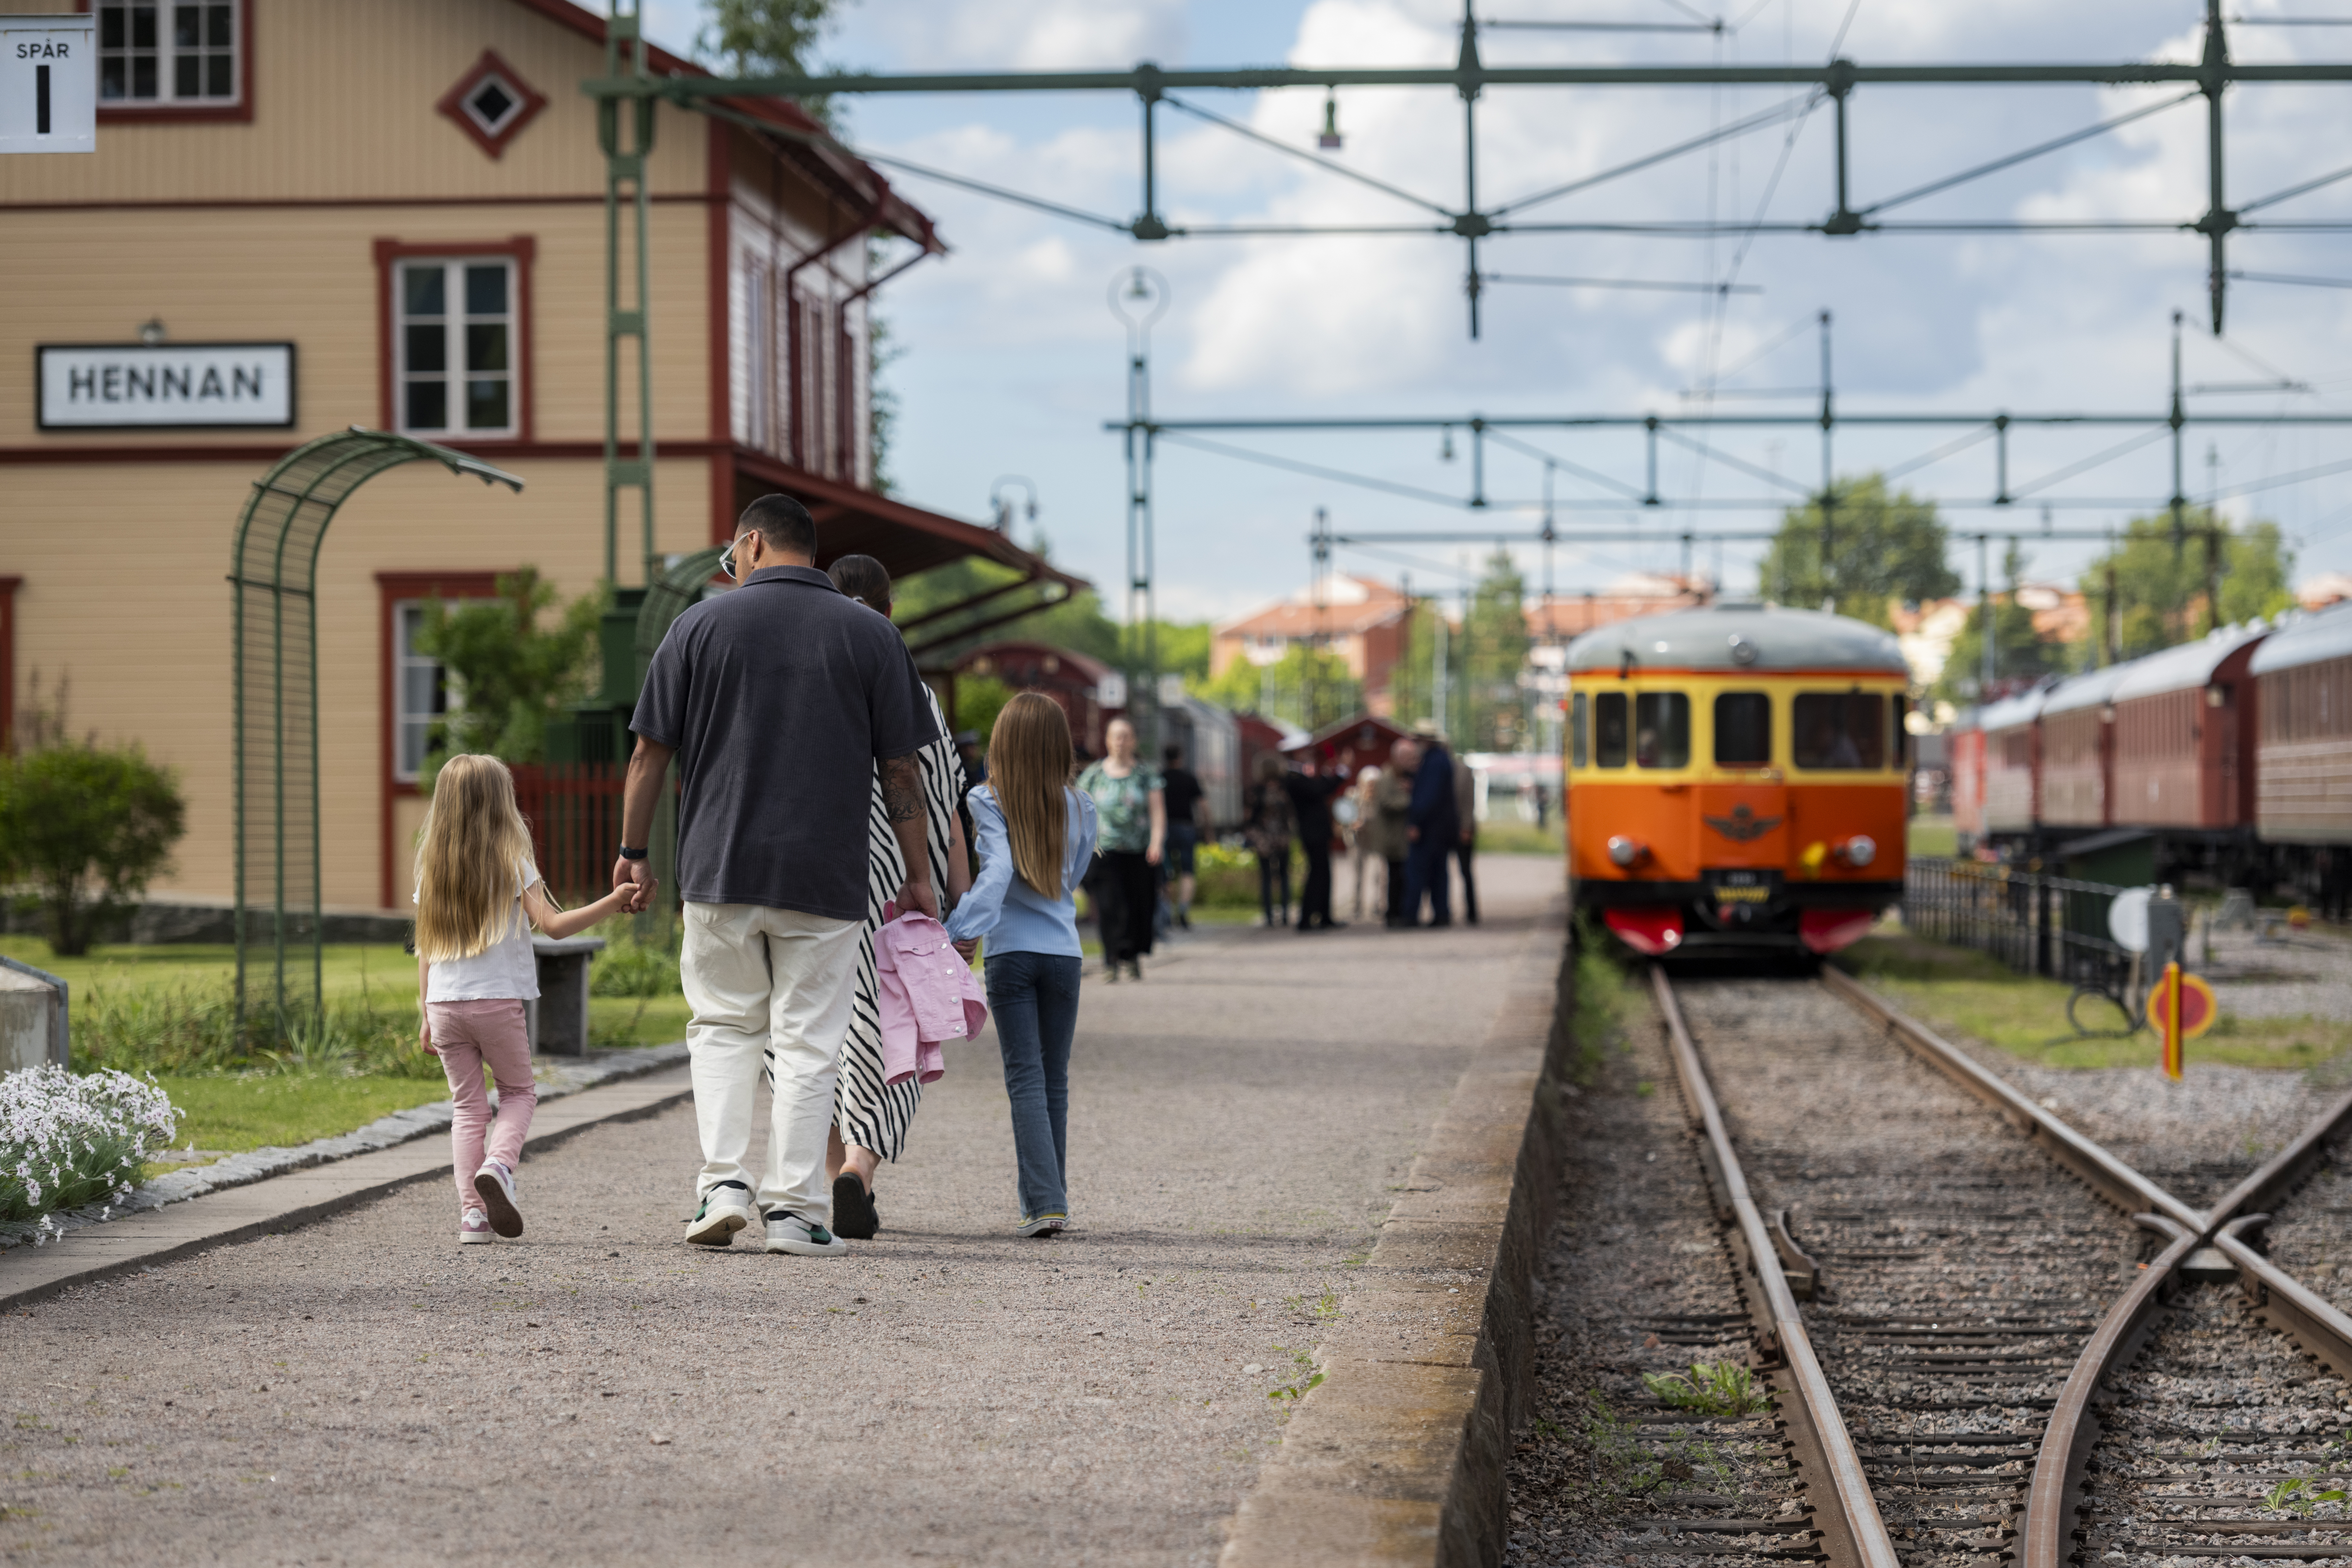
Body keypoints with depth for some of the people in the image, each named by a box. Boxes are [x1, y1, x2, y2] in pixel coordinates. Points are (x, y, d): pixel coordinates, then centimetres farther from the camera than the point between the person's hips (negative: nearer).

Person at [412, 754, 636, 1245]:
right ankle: (498, 1164, -12)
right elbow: (552, 925, -13)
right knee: (518, 1092, 16)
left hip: (445, 1002, 3)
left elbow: (425, 949, 8)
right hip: (499, 1001, -3)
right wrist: (613, 903, -10)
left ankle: (471, 1212, 1)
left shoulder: (432, 868, 6)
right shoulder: (511, 863, -5)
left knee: (466, 1104, 10)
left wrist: (426, 1015, 14)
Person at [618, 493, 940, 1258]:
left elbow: (650, 753, 3)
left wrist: (633, 851, 13)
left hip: (719, 872, 0)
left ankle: (724, 1184, 2)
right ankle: (795, 1208, 3)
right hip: (828, 878, 0)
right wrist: (919, 877, 9)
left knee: (724, 1024, 15)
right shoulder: (870, 634, 3)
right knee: (806, 1038, 5)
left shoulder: (700, 625, 2)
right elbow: (902, 771, 2)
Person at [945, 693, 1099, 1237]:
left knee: (1025, 1079, -3)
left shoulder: (989, 802, -7)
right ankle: (1051, 1200, 16)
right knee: (1055, 1079, 12)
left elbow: (997, 872, -20)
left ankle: (1045, 1201, -14)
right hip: (1064, 951, 3)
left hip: (1010, 953, -3)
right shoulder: (1080, 807, 4)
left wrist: (961, 929, -25)